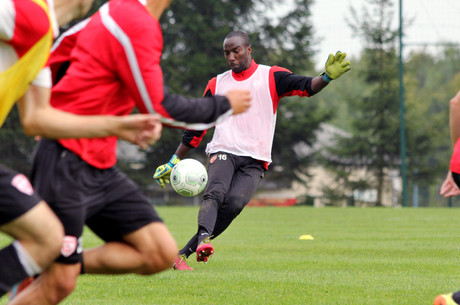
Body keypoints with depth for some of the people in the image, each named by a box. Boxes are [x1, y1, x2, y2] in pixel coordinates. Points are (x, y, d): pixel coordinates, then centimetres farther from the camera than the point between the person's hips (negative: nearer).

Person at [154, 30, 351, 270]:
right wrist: (174, 162, 24)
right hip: (223, 152, 2)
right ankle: (203, 239, -52)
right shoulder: (217, 84, 18)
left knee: (234, 203, -24)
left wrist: (327, 77, -29)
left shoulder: (271, 77, 9)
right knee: (215, 193, -28)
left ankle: (184, 253, -20)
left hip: (255, 161, -2)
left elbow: (306, 87, -7)